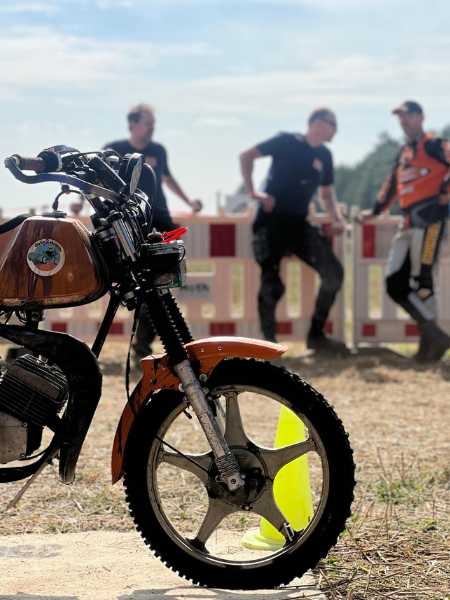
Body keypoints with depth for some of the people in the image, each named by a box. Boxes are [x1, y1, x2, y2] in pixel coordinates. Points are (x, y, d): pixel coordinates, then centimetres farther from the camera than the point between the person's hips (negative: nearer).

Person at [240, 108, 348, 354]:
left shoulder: (324, 156, 11)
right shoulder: (287, 142, -6)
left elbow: (326, 192, 24)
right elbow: (246, 156, -7)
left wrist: (337, 218, 6)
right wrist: (252, 192, -16)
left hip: (299, 225, 6)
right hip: (271, 223, -6)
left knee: (333, 273, -3)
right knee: (272, 285, -12)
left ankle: (316, 336, 8)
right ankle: (268, 341, 5)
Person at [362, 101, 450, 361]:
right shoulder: (403, 153, 22)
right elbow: (392, 184, 32)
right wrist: (376, 211, 34)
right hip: (409, 223, 9)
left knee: (421, 279, -15)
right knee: (395, 284, 3)